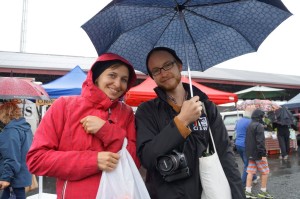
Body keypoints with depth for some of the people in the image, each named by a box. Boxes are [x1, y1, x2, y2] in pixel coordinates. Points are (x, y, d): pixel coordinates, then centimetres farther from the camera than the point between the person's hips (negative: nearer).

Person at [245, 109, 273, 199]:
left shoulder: (249, 126, 13)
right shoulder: (259, 126, -15)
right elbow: (260, 141, -21)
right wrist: (263, 154, -20)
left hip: (250, 153, 8)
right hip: (258, 154, -8)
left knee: (250, 172, 8)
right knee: (265, 172, 6)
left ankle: (248, 191, 7)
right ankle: (263, 191, 12)